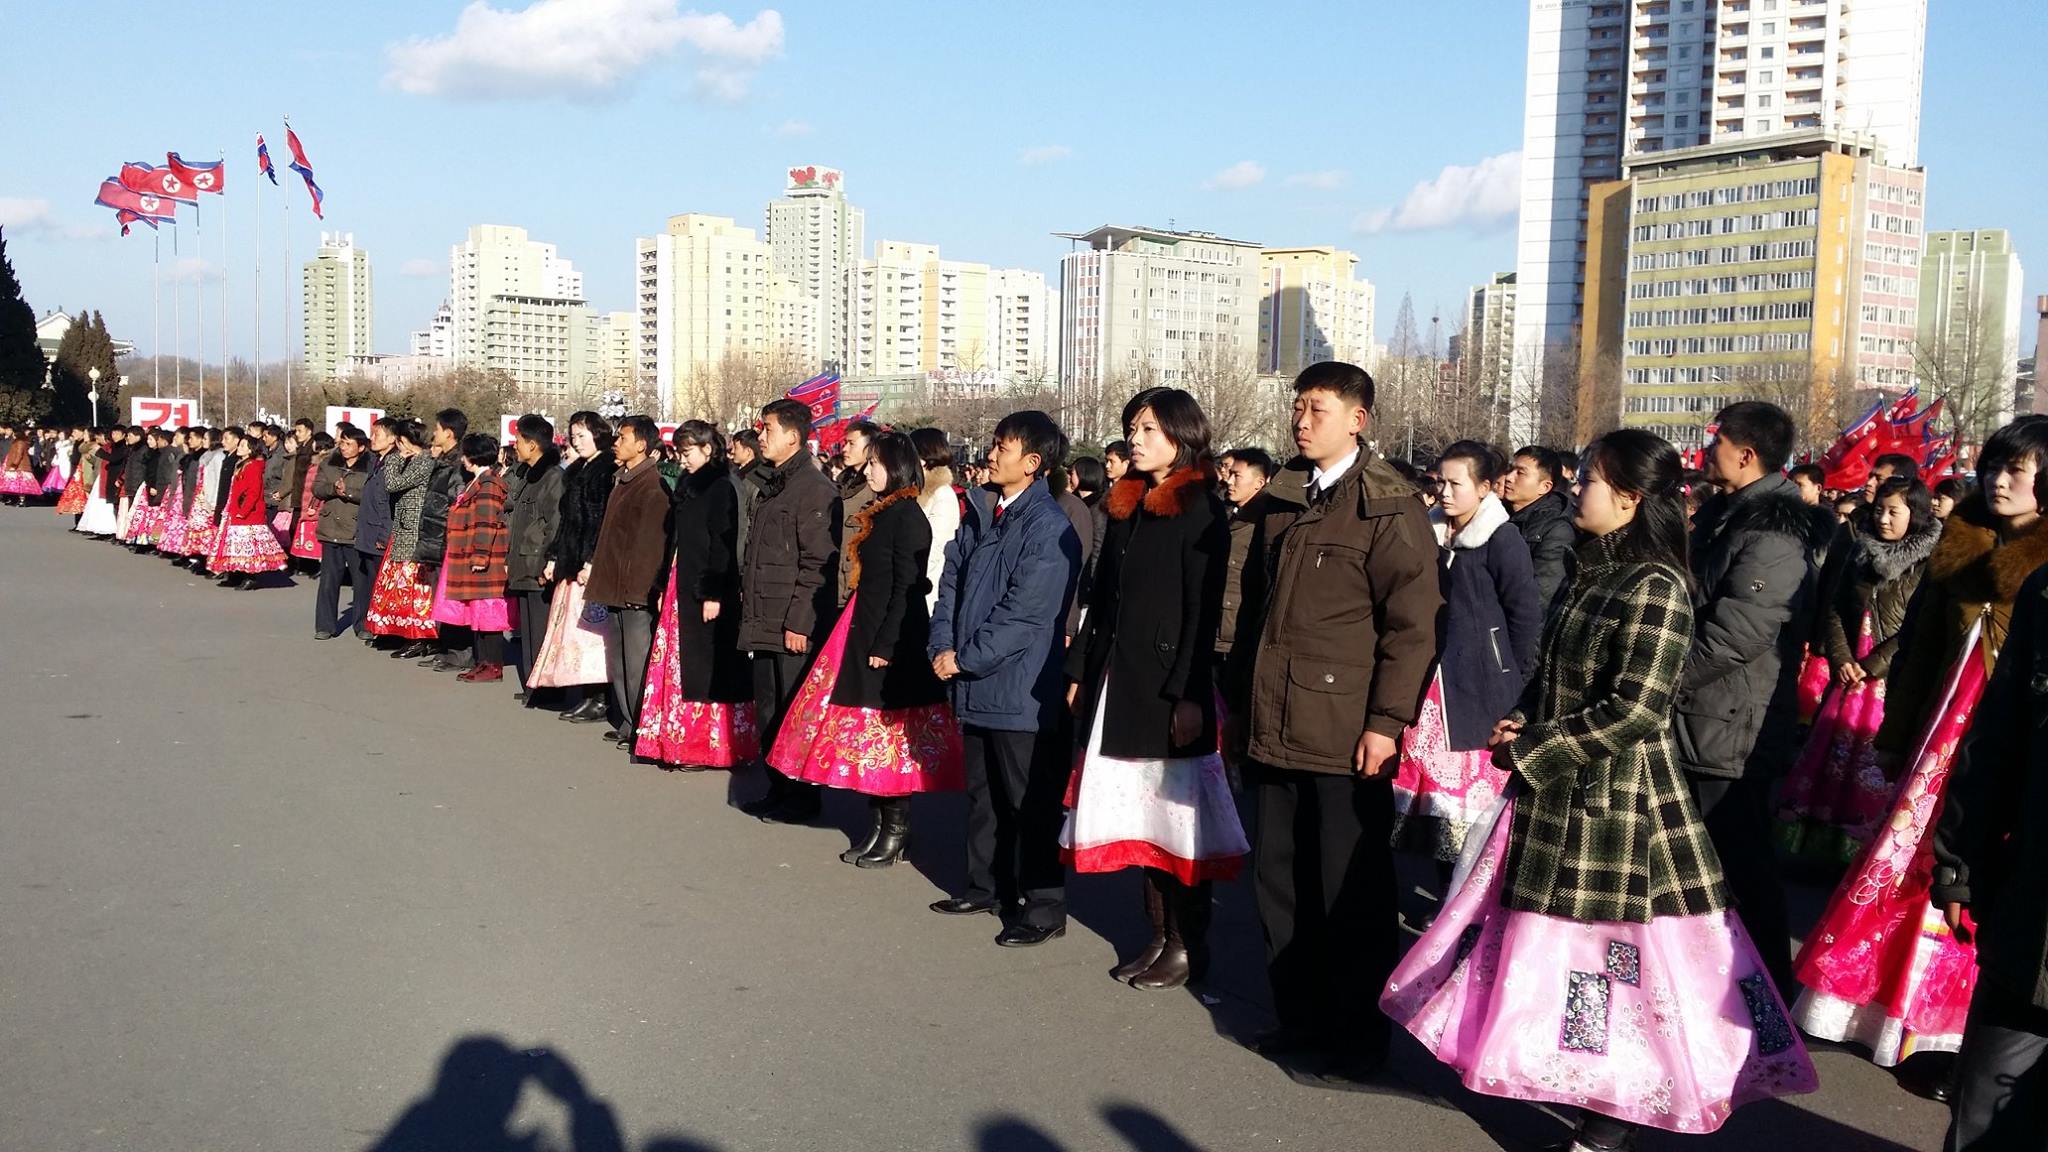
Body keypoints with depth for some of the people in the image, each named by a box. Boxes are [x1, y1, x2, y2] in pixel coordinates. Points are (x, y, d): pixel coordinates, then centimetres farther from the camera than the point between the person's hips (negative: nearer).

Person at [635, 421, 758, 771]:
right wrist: (665, 587, 15)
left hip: (705, 592, -8)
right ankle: (678, 742, 15)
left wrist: (712, 594, -20)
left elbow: (722, 544, -16)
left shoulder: (720, 488, -10)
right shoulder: (686, 486, 15)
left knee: (704, 670, -4)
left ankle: (709, 747, 2)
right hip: (681, 587, 8)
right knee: (678, 666, 9)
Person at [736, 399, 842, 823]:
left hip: (795, 627, -9)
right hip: (764, 624, 9)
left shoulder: (814, 489, -12)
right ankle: (778, 789, 25)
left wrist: (799, 621, -19)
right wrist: (748, 607, 17)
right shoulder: (771, 485, 17)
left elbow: (818, 563, -17)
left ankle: (802, 797, 9)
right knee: (768, 710, 14)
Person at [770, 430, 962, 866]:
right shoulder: (882, 513, 14)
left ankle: (896, 831, 7)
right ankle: (879, 823, 19)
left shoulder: (907, 516, -13)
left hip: (891, 636, -9)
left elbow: (906, 587, -18)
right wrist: (861, 634, 14)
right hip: (865, 629, 9)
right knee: (868, 732, 11)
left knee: (890, 731, -2)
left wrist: (885, 644, -20)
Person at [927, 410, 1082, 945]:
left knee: (1031, 802, 1)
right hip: (975, 685, 8)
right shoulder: (980, 514, 10)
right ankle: (987, 885, 34)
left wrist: (966, 658, -14)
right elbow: (951, 579, 10)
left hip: (1020, 690, -8)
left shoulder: (1048, 528, -16)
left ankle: (1044, 906, 12)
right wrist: (943, 645, -4)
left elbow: (1025, 614, -20)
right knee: (982, 791, 19)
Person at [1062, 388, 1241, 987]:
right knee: (1142, 811, 11)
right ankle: (1160, 934, 20)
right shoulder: (1126, 506, 13)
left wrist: (1188, 695, -19)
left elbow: (1203, 610, -13)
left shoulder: (1200, 511, -8)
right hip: (1117, 681, 7)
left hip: (1169, 683, -7)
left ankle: (1189, 947, 10)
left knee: (1177, 812, 0)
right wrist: (1080, 670, 13)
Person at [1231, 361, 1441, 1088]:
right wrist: (1241, 693, 17)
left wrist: (1387, 721, -17)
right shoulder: (1281, 499, 13)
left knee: (1350, 892, 4)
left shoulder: (1388, 508, -7)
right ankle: (1298, 1019, 29)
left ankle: (1355, 1040, 17)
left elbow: (1413, 623, -12)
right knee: (1278, 881, 14)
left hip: (1346, 734, -7)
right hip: (1276, 726, 7)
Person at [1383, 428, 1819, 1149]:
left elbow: (1634, 710, -23)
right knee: (1545, 940, 16)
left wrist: (1529, 752, -17)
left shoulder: (1655, 587, -18)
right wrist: (1521, 722, 0)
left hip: (1619, 799, -9)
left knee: (1613, 944, 1)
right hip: (1559, 797, 9)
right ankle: (1573, 1081, 33)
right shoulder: (1595, 574, 10)